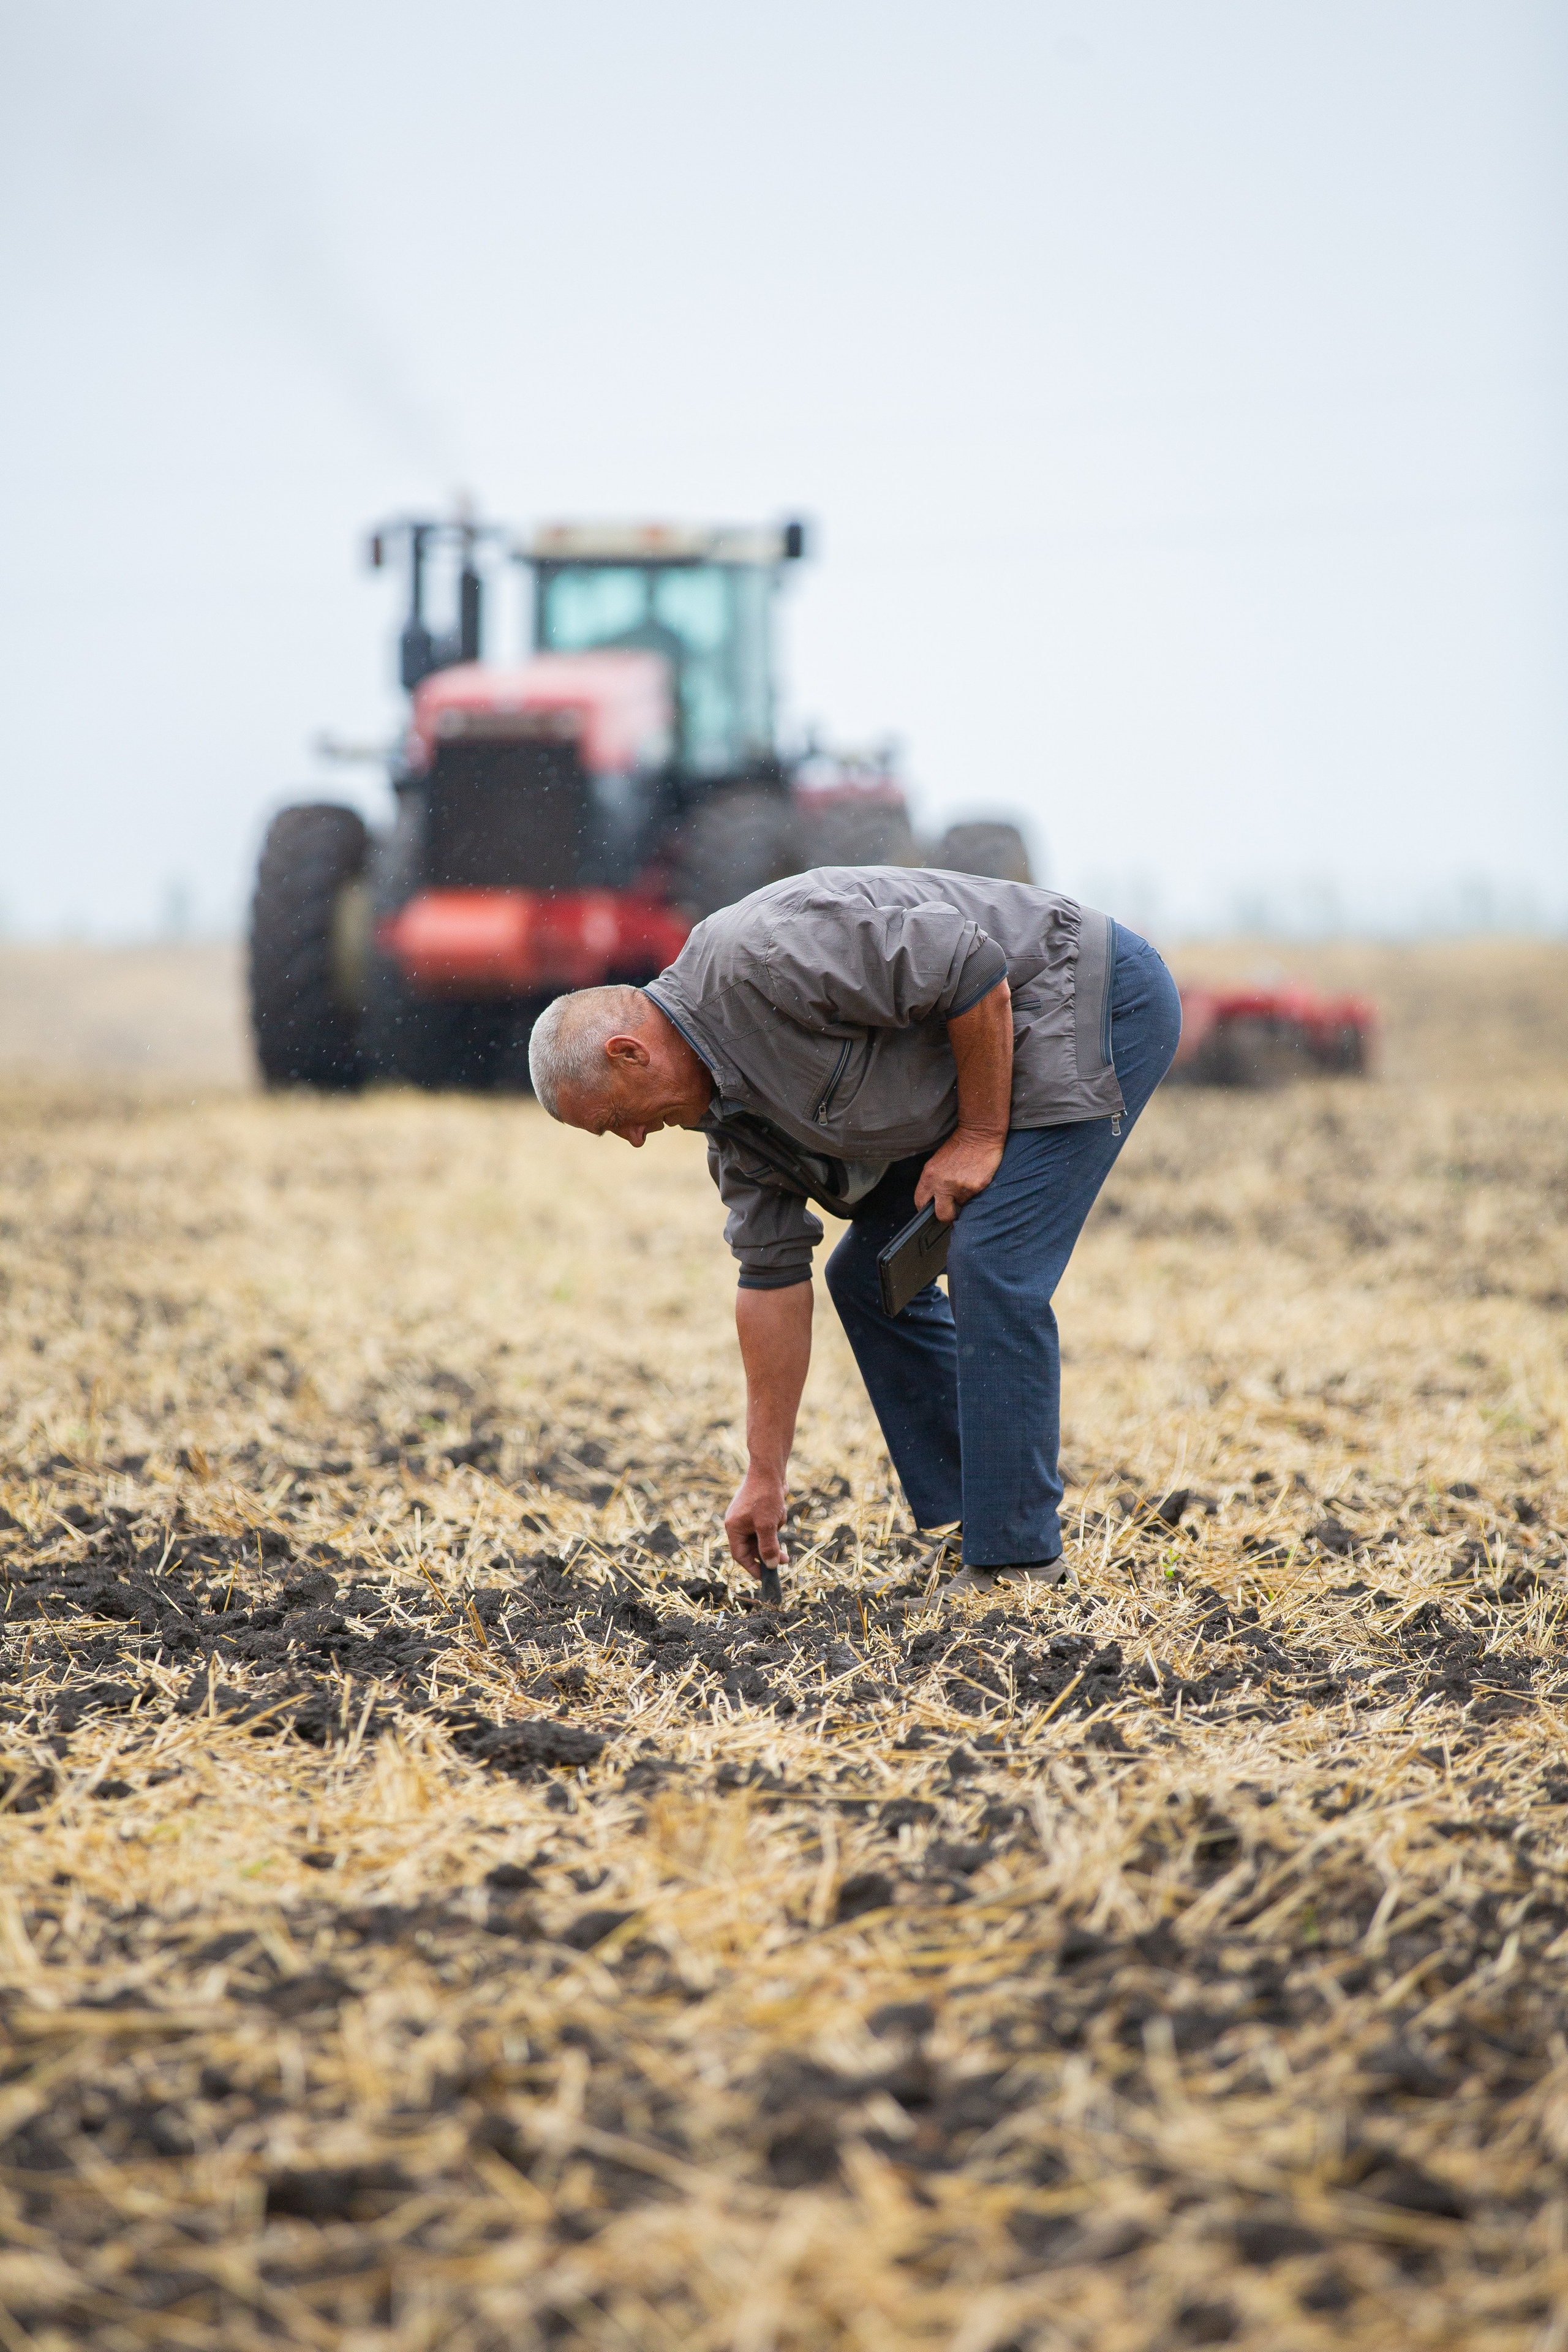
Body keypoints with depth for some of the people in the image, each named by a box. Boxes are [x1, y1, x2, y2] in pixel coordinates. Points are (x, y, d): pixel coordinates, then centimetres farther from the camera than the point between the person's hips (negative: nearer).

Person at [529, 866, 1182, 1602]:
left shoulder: (763, 957, -26)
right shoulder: (728, 1102, 3)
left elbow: (974, 969, -28)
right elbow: (773, 1277, 8)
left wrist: (981, 1133, -18)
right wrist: (765, 1476, 8)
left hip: (1091, 1002, -10)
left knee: (991, 1269, -18)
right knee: (868, 1278, 10)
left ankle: (1016, 1563, -10)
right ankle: (967, 1520, 13)